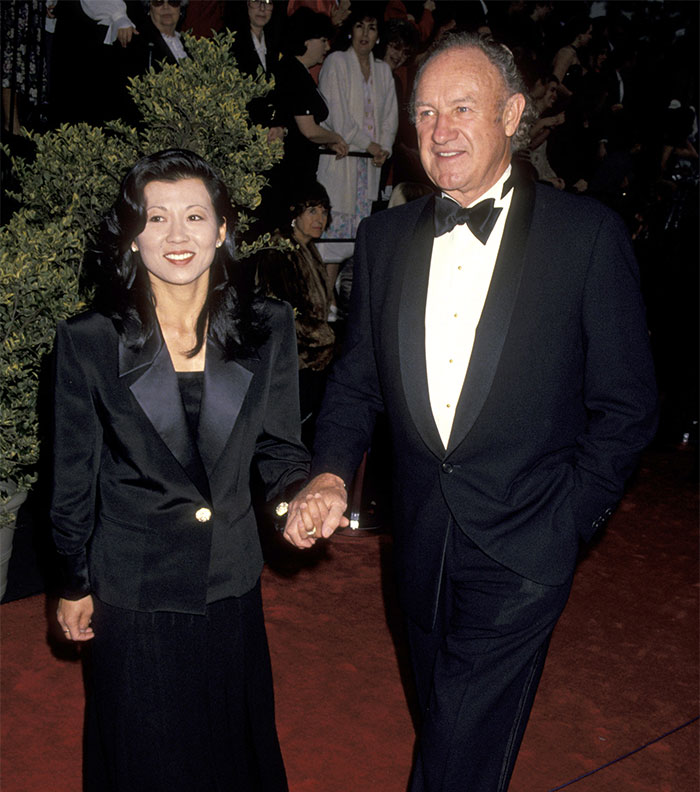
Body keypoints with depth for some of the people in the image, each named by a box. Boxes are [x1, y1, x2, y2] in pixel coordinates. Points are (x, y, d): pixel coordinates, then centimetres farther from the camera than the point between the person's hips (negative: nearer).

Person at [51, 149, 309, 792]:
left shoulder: (268, 329, -7)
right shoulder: (88, 342, -12)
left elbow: (279, 447, 1)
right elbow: (74, 477, -3)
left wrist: (299, 495, -20)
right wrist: (74, 583, 4)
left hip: (232, 585, 2)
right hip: (133, 589, -2)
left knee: (237, 740, 23)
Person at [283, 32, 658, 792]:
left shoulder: (587, 235, -10)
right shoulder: (384, 237, 3)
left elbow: (625, 406, -5)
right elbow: (357, 378, 9)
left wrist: (566, 521, -8)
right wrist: (331, 471, -8)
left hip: (521, 549, -4)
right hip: (421, 540, 5)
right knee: (444, 721, 22)